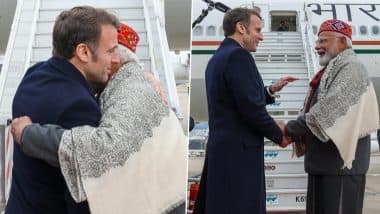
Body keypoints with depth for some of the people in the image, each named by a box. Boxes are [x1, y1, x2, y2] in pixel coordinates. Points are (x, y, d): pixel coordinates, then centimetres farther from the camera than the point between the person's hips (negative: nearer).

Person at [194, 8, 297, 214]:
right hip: (238, 151, -10)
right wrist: (279, 135, -7)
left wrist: (270, 90, 18)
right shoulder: (239, 55, -16)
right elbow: (251, 107, -21)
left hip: (222, 148, 10)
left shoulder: (217, 58, 14)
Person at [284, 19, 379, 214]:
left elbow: (328, 111, -21)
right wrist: (294, 133, 0)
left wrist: (289, 129, -14)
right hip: (322, 162, 9)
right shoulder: (330, 71, 17)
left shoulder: (350, 68, -11)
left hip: (340, 163, -9)